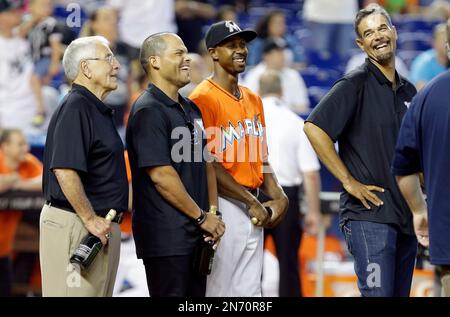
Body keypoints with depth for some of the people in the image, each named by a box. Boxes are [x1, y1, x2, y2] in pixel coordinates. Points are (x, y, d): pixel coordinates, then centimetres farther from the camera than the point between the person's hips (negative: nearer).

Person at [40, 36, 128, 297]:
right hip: (74, 226, -10)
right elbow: (64, 170, -24)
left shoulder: (98, 110, 19)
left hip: (101, 227, 10)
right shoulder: (75, 107, -13)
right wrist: (90, 219, -20)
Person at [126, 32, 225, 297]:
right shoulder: (148, 111, -12)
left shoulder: (191, 110, 17)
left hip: (196, 235, 9)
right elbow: (161, 175, -18)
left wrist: (213, 213, 6)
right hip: (166, 239, -9)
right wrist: (202, 217, -12)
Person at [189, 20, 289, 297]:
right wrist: (251, 202, -16)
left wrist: (278, 197, 2)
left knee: (249, 289, 11)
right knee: (218, 288, -7)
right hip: (223, 204, -8)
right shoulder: (203, 98, -9)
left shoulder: (253, 99, 16)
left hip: (253, 208, 8)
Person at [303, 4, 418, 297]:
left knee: (401, 293, 10)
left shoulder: (408, 91, 15)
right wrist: (349, 182, -17)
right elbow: (314, 128, -18)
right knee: (378, 293, -13)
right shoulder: (356, 83, -7)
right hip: (370, 214, -7)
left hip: (406, 215, 7)